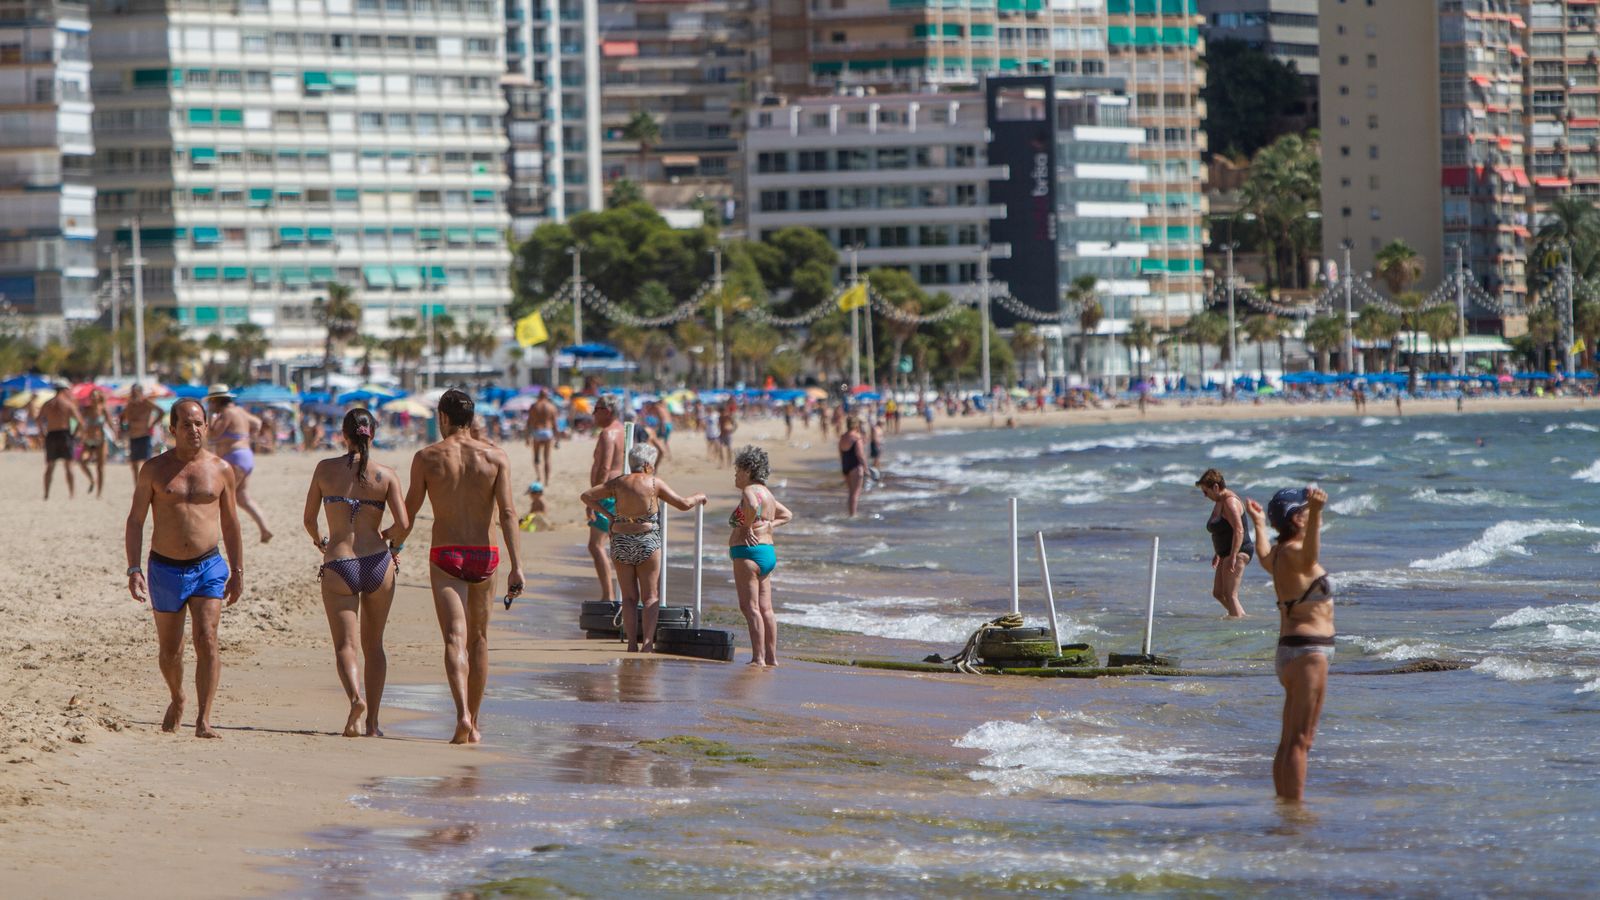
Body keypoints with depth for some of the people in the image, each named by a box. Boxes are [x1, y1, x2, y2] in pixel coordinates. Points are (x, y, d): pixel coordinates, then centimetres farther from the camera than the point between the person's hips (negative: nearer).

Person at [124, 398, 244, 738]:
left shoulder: (221, 469, 4)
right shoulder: (155, 470, 0)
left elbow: (230, 524, 13)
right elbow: (135, 521, 1)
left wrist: (237, 572, 11)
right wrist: (134, 569, -10)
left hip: (208, 567, 0)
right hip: (165, 568, 0)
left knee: (207, 640, -17)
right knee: (170, 649, 11)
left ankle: (203, 721, -19)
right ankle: (177, 700, 40)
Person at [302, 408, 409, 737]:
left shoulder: (326, 469, 0)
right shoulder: (386, 475, -1)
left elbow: (309, 519, 7)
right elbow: (403, 524, -8)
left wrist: (319, 541, 29)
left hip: (338, 565, -1)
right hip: (377, 562, 1)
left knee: (345, 645, 0)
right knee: (373, 645, 15)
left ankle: (355, 696, -30)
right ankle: (372, 722, 13)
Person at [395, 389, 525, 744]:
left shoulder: (426, 457, -1)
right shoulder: (495, 458, 1)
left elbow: (409, 513, 4)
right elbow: (507, 513, -7)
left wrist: (395, 541, 24)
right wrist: (516, 566, -9)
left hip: (445, 555, -2)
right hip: (484, 555, 2)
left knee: (455, 638, -9)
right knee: (478, 638, 16)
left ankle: (463, 715, -30)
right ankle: (474, 723, 23)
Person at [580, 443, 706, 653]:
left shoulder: (618, 483, 3)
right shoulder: (654, 483, -5)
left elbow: (586, 496, 4)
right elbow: (684, 504, 0)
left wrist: (608, 514, 6)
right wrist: (699, 498, 20)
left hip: (620, 541, 3)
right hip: (647, 541, -3)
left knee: (629, 597, 8)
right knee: (650, 596, 2)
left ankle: (632, 643, 1)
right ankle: (647, 642, -11)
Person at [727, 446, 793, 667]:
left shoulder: (750, 491, -11)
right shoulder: (767, 493, 17)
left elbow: (753, 506, -36)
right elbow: (787, 515, 30)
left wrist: (747, 528, -21)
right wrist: (769, 525, 14)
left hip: (749, 552, -10)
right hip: (768, 551, 10)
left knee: (750, 607, -10)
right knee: (765, 609, 11)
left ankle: (758, 658, -16)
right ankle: (771, 657, 12)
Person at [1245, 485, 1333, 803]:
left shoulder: (1277, 554, 14)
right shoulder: (1293, 553, -15)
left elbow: (1264, 557, 40)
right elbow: (1309, 556, -41)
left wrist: (1259, 525, 59)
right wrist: (1317, 511, -59)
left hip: (1290, 648, 10)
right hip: (1308, 649, -10)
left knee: (1289, 741, 15)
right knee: (1300, 740, -12)